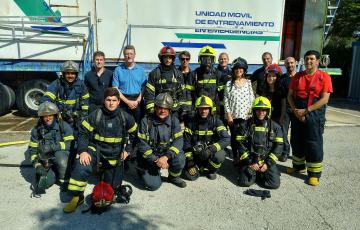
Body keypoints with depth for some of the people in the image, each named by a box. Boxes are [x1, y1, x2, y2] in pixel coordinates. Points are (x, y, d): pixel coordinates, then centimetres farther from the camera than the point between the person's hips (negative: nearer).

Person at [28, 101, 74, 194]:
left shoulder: (64, 126, -8)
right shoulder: (37, 130, 3)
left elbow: (70, 144, -16)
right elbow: (32, 149, 5)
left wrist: (54, 146, -29)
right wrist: (37, 165, -9)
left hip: (62, 157, -1)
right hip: (46, 163, 2)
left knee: (59, 155, -38)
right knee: (44, 183, -25)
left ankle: (64, 181, -14)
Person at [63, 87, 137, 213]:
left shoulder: (125, 117, -6)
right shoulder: (95, 115, -11)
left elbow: (134, 134, 10)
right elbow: (83, 133, -7)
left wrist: (127, 149, 5)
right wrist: (82, 151, -20)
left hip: (115, 155, 2)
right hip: (96, 149, -2)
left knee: (111, 185, 9)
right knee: (82, 166, -33)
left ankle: (105, 169, 40)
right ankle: (77, 197, -15)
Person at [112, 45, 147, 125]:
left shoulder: (140, 69, 8)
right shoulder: (118, 70, 4)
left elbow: (144, 88, 5)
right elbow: (115, 89, 0)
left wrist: (137, 101, -8)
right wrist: (127, 101, -8)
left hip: (137, 101, 1)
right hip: (123, 101, -1)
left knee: (138, 124, 2)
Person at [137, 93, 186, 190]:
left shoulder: (174, 120, -6)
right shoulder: (146, 121, -12)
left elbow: (178, 141, -15)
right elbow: (142, 145, -13)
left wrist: (166, 157, -30)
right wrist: (155, 160, -22)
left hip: (167, 154, 2)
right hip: (149, 156, -2)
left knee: (179, 158, -29)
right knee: (153, 185, -15)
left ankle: (174, 177, 4)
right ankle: (142, 171, 20)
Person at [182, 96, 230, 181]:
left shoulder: (216, 121, -10)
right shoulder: (191, 122, -4)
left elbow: (226, 139, -22)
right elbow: (186, 142, 0)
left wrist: (211, 149, -34)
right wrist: (189, 159, -10)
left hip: (212, 153, -1)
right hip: (196, 154, 1)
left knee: (219, 155, -33)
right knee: (190, 175, -18)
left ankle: (212, 171, 1)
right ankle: (200, 166, 18)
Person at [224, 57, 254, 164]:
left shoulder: (248, 82, 6)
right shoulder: (229, 83, 2)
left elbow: (252, 98, 6)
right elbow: (226, 100, -1)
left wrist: (251, 111, -3)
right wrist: (228, 114, -6)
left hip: (245, 115, 0)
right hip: (233, 115, 0)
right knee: (234, 137, 7)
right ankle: (235, 158, 21)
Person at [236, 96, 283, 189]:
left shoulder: (275, 126, 3)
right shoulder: (246, 125, 0)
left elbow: (278, 146, 0)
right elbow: (241, 144, -3)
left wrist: (268, 163, -8)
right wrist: (250, 162, -9)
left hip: (267, 161, 1)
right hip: (250, 161, -1)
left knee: (274, 183, -16)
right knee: (245, 182, -18)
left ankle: (260, 174, 14)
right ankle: (253, 173, 15)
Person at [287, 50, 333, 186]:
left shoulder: (324, 77, -5)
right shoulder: (297, 76, 8)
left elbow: (324, 99, -12)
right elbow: (290, 95, 7)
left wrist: (306, 110, -17)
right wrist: (295, 110, -9)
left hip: (314, 115, -4)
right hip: (297, 114, 5)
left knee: (313, 144, -1)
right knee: (296, 141, 13)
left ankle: (314, 173, 10)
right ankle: (298, 165, 31)